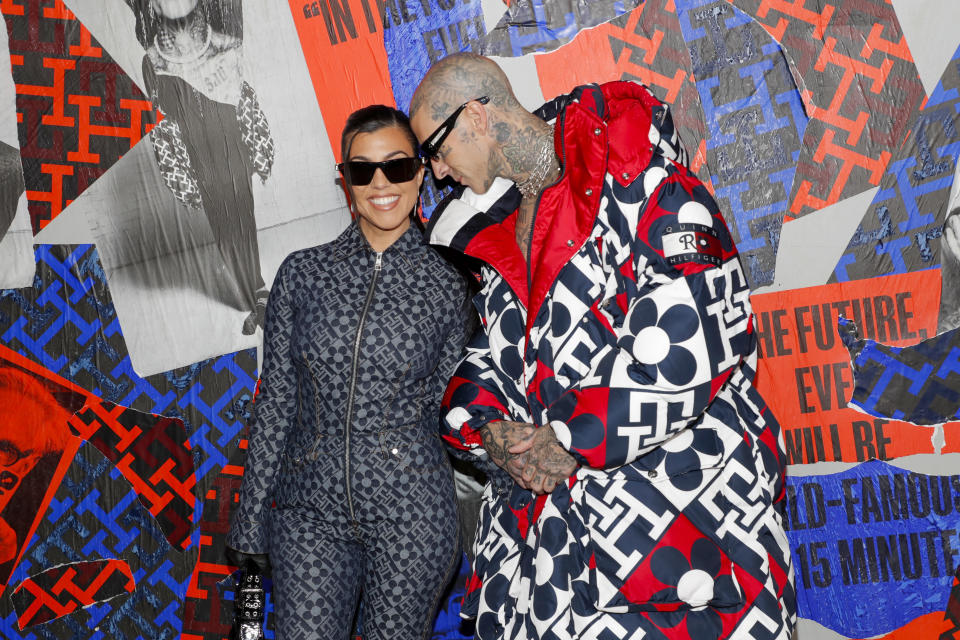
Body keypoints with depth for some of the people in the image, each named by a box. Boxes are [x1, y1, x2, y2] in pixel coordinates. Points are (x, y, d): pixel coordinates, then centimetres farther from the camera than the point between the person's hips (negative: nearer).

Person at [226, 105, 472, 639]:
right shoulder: (303, 273, 2)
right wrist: (251, 518, 6)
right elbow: (276, 399, 6)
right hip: (312, 512, 1)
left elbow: (447, 408, 7)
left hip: (411, 514, -1)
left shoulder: (447, 285, -1)